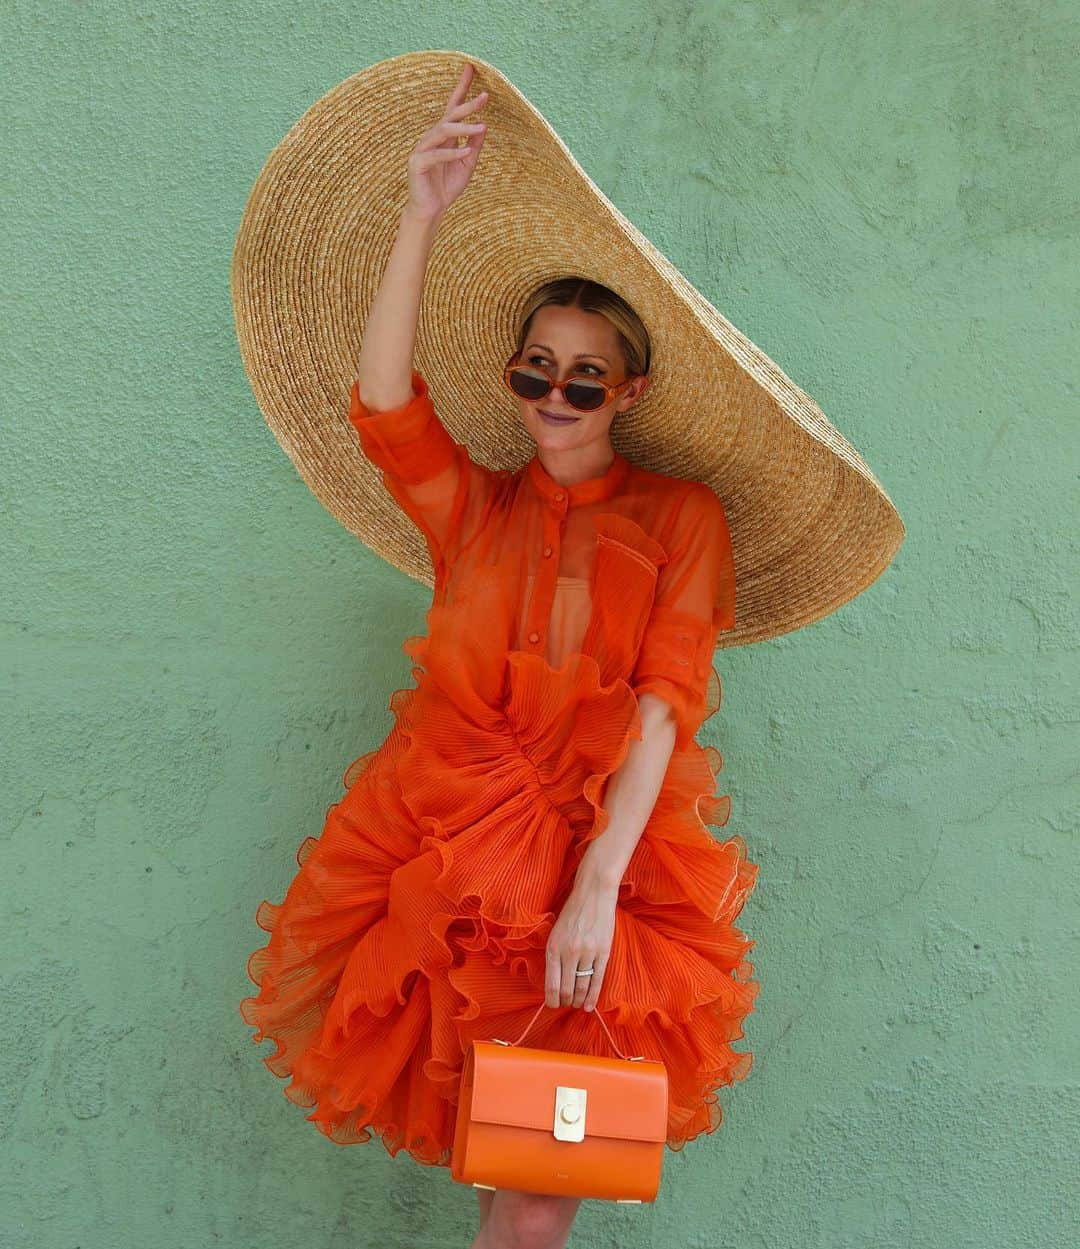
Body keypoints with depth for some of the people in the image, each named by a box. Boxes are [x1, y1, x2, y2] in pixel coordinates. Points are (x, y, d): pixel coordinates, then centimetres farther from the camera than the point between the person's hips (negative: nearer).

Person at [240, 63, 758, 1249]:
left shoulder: (682, 517, 7)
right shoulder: (472, 505, 15)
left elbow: (666, 703, -4)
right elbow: (382, 405, -4)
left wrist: (599, 882, -17)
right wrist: (422, 216, -14)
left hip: (613, 835, -2)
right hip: (451, 827, 2)